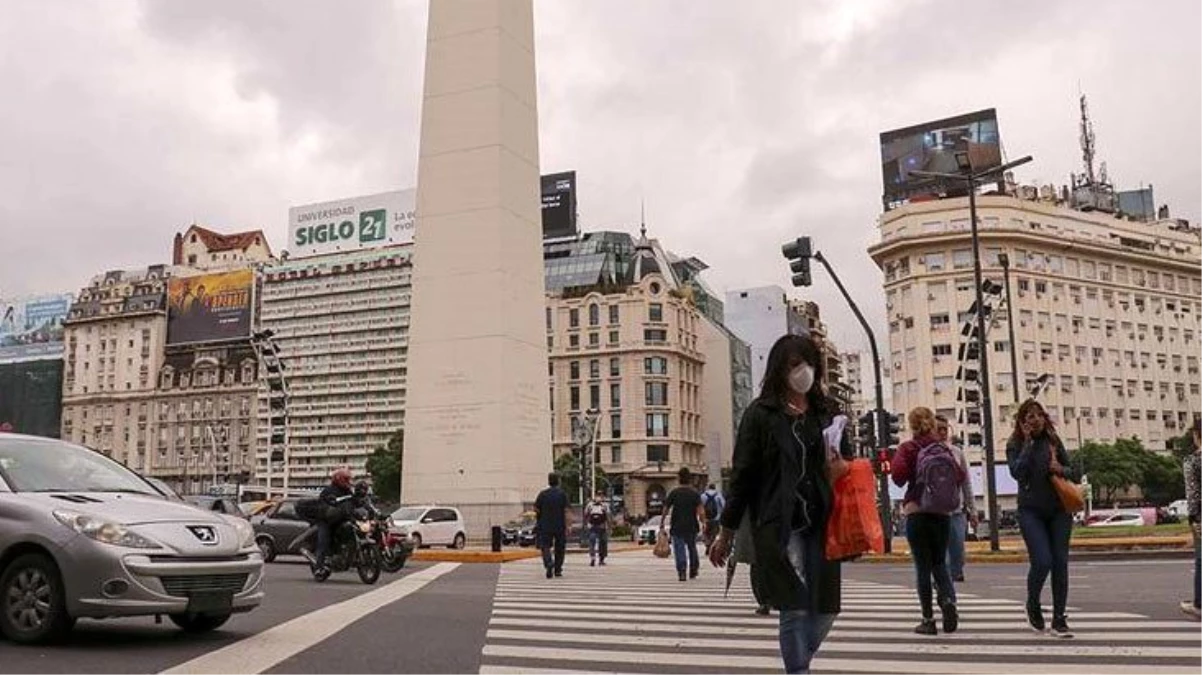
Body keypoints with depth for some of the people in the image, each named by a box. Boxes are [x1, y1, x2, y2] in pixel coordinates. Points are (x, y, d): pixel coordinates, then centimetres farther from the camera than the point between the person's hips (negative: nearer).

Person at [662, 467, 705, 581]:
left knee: (679, 549, -1)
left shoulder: (673, 493, -1)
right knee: (692, 548, 19)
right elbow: (700, 511, -12)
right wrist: (703, 523, -5)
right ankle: (693, 570, 29)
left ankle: (682, 571, -17)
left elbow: (666, 509, -3)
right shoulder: (695, 493, -2)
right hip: (691, 527, 1)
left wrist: (662, 524, 3)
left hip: (677, 527, -1)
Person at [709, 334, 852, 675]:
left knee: (825, 610, 8)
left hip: (821, 524, 4)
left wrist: (842, 469, -6)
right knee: (795, 609, -6)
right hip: (779, 526, -4)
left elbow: (849, 461, 19)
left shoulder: (828, 411, 10)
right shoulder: (761, 414, -2)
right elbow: (743, 474, -1)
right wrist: (727, 531, 1)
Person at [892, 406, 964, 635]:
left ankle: (928, 619, 4)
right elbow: (961, 476, -2)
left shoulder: (908, 448, -6)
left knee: (923, 566, 3)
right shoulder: (944, 449, 4)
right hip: (942, 514, 3)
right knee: (939, 562, 16)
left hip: (916, 513, -3)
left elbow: (899, 475, -19)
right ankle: (948, 600, -8)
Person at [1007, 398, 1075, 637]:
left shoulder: (1053, 440, 6)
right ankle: (1033, 605, 16)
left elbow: (1072, 473, 11)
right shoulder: (1015, 445, -2)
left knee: (1060, 563, 1)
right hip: (1031, 511, -3)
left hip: (1059, 510, 3)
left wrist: (1061, 470, -12)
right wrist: (1028, 442, -16)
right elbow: (1018, 473, -19)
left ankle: (1059, 619, 11)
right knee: (1042, 562, -12)